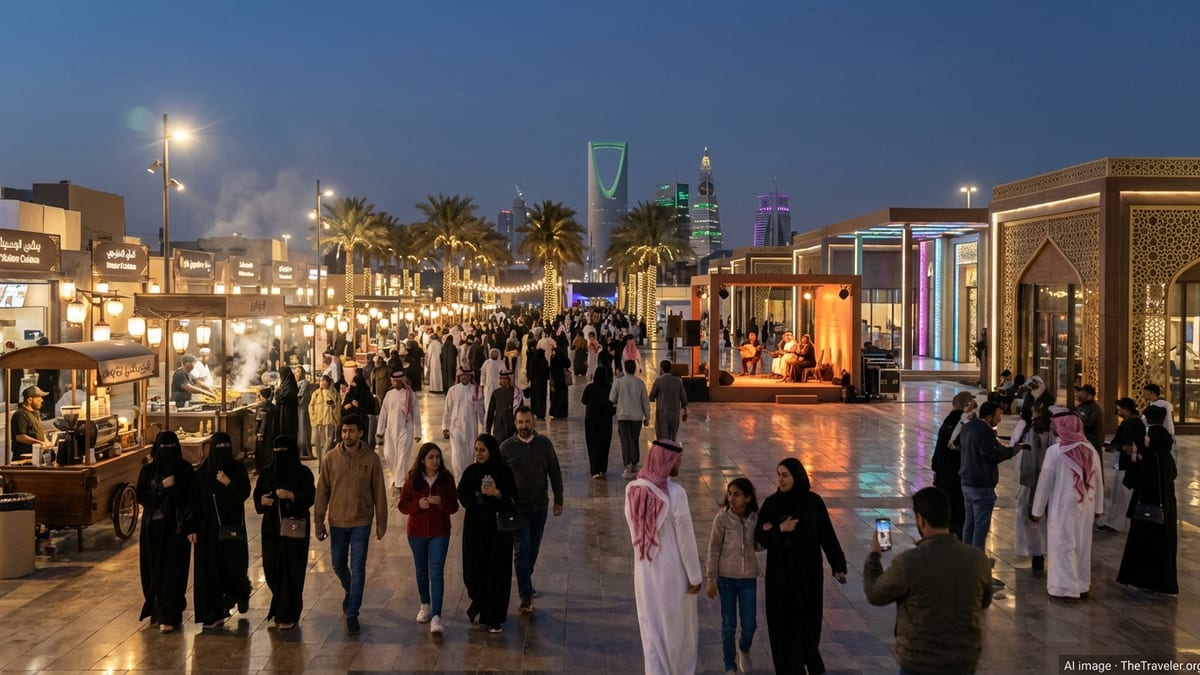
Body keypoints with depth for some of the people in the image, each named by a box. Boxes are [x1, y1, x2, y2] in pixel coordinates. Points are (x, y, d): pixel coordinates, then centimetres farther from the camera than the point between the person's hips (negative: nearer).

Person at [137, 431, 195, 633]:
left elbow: (192, 499, -2)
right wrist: (161, 487, -17)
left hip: (177, 527, -1)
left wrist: (192, 527, -7)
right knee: (155, 570, 5)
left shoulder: (185, 469, -2)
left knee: (173, 571, -4)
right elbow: (140, 496, -2)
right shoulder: (148, 469, -1)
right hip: (154, 527, 1)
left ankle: (169, 616, -1)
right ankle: (158, 611, 22)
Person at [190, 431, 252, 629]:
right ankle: (214, 611, 8)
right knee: (211, 568, 0)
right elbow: (195, 501, -1)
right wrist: (193, 528, -6)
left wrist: (228, 483, -22)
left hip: (232, 525, -1)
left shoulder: (238, 469, 0)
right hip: (209, 527, 1)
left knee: (234, 565, 0)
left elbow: (245, 493, -7)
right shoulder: (202, 472, 1)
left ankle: (241, 593, 32)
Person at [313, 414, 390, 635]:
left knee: (357, 569, -2)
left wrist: (381, 522, 0)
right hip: (337, 522, 2)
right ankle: (350, 591, 46)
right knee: (339, 565, 17)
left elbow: (379, 493, -2)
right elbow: (322, 492, 1)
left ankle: (352, 614, 6)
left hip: (361, 523, -2)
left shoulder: (371, 459, -8)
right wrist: (319, 522, 0)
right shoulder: (331, 458, -4)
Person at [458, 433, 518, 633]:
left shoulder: (504, 472, -4)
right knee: (475, 569, 2)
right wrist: (482, 495, -21)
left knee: (498, 572, -1)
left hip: (499, 529, -1)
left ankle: (494, 618, 11)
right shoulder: (470, 472, 0)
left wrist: (497, 494, -21)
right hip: (475, 528, 1)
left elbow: (513, 500, -5)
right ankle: (479, 604, 31)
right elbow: (463, 498, -7)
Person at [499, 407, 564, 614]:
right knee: (522, 549, -7)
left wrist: (558, 500, 3)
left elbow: (554, 473, 5)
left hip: (540, 506, 3)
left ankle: (525, 582, 35)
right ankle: (526, 596, -5)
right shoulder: (507, 447, -5)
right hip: (517, 507, -2)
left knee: (533, 548, 14)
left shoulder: (544, 444, 0)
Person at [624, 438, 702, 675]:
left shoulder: (632, 489, -7)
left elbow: (633, 529, 3)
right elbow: (685, 538, -17)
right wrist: (695, 576, -8)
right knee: (678, 626, 16)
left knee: (651, 627, 15)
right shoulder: (675, 493, -23)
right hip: (672, 570, -4)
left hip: (644, 569, 4)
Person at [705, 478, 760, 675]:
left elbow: (758, 547, 5)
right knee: (729, 625, 6)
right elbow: (714, 549, -7)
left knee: (750, 624, 5)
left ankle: (743, 649, 38)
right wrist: (711, 579, -6)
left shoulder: (754, 519, -4)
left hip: (749, 577, 2)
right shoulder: (722, 518, -12)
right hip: (726, 577, -2)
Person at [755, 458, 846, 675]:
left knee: (807, 619, 5)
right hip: (779, 573, 1)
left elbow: (827, 535, -6)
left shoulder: (813, 502, -7)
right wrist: (779, 530, -17)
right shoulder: (771, 503, -2)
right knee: (782, 622, 2)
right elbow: (759, 536, -1)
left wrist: (838, 565, -11)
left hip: (808, 571, -1)